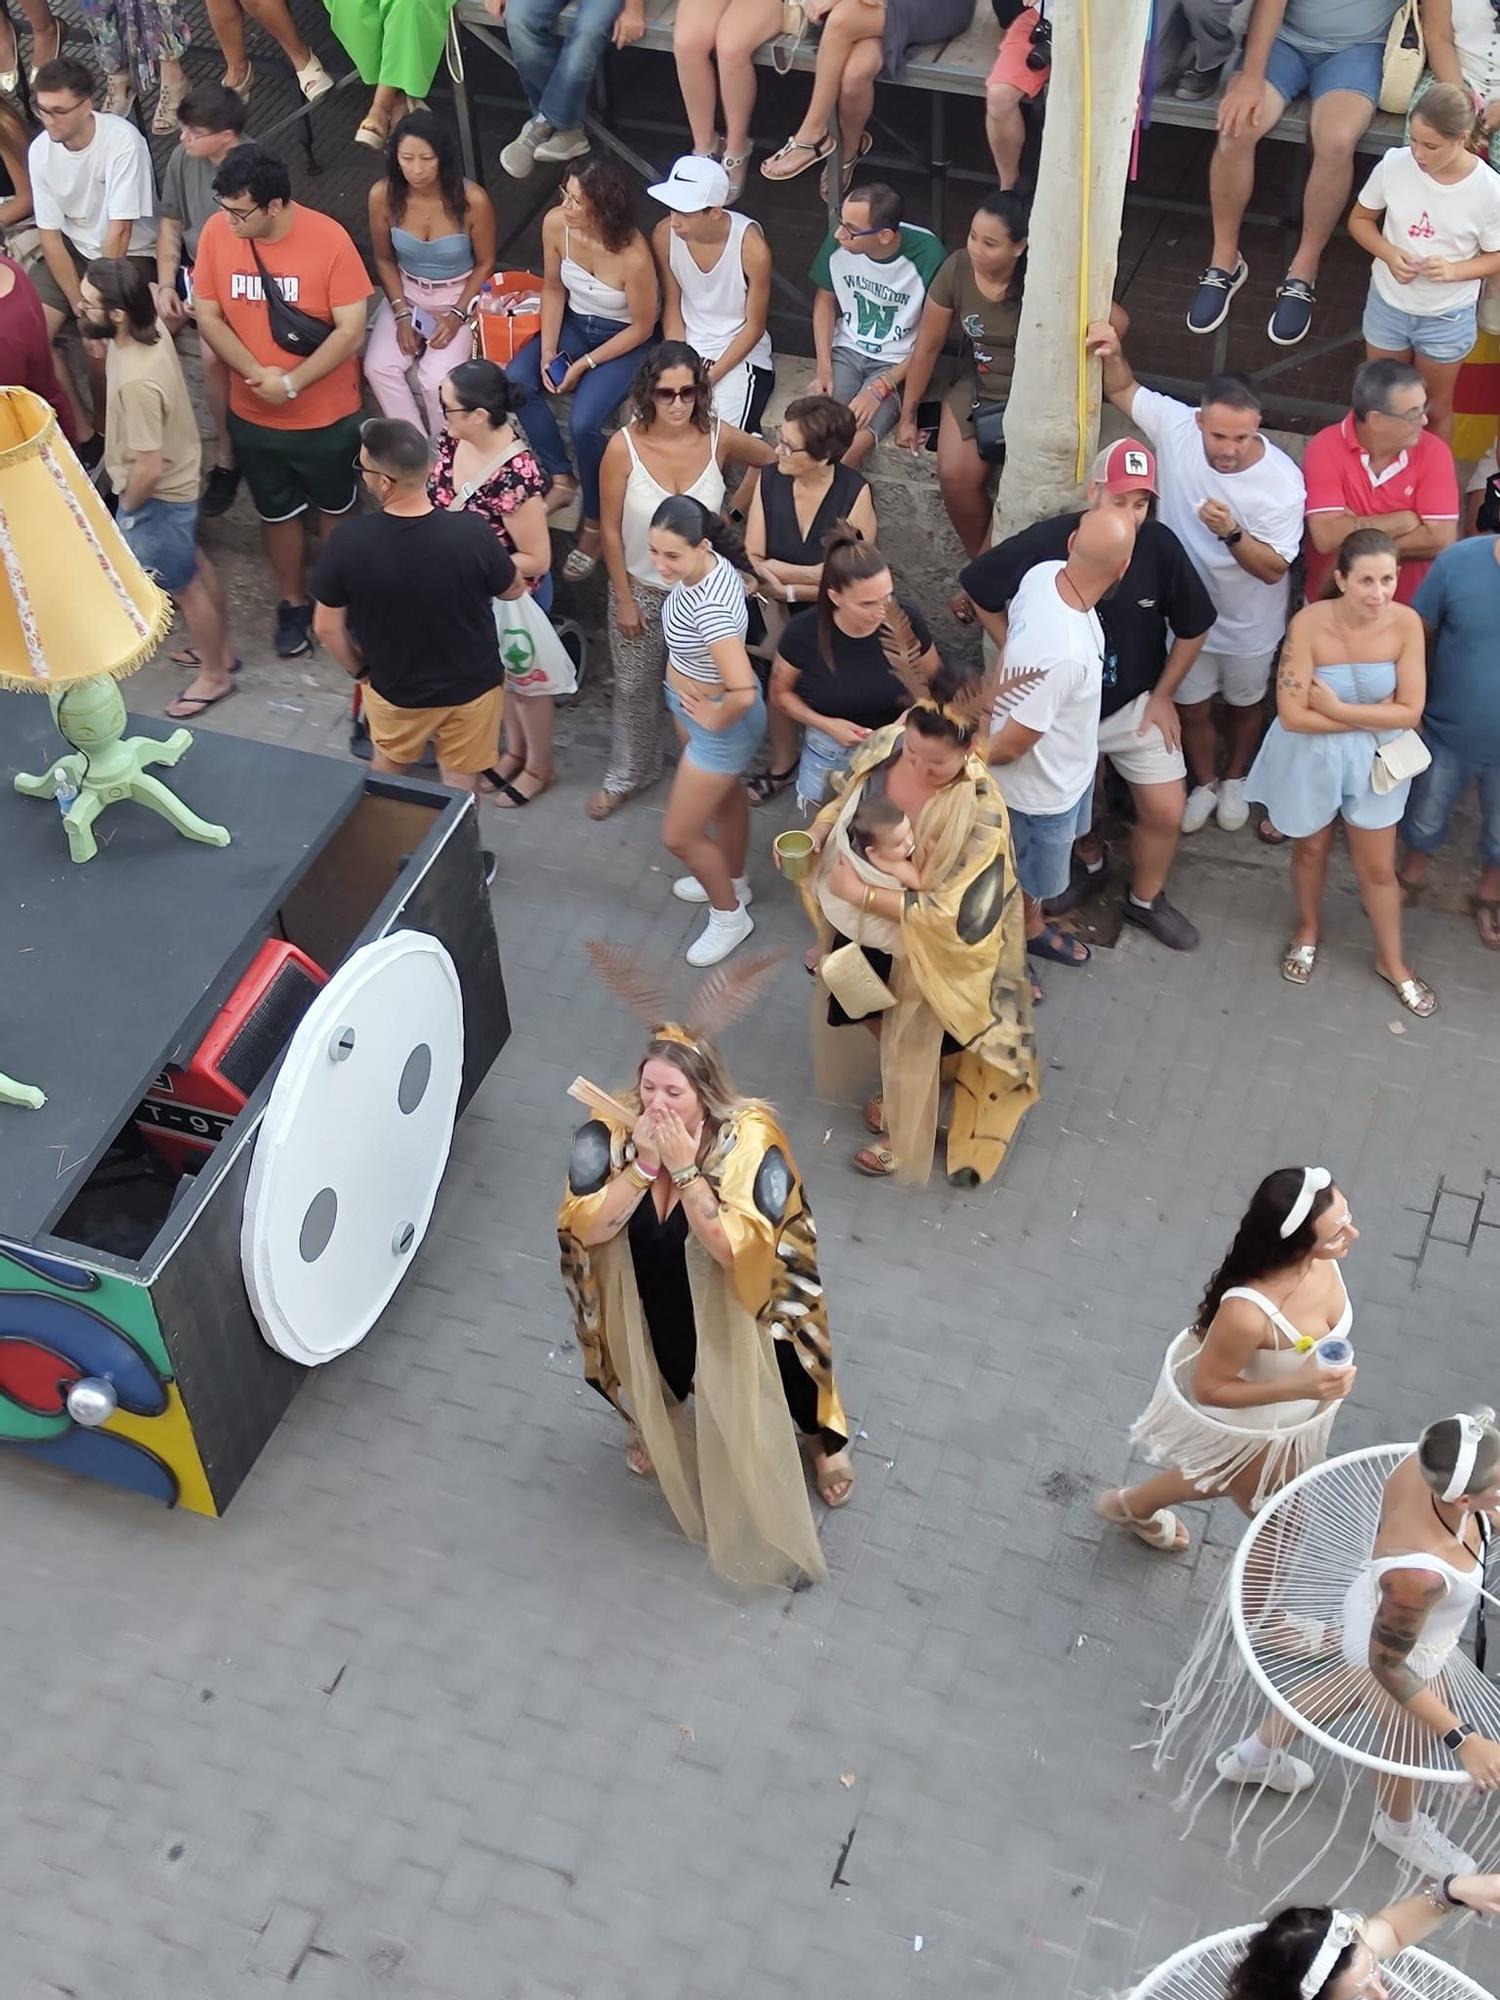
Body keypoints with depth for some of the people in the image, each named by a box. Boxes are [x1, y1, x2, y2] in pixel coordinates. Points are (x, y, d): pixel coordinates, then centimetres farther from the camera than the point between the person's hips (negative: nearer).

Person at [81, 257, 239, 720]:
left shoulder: (137, 381, -39)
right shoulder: (149, 327, -14)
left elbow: (148, 468, -32)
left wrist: (127, 508, -12)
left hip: (158, 496, -9)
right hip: (178, 479, 9)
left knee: (182, 585, 13)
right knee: (195, 565, 27)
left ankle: (214, 675, 35)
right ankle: (219, 649, 49)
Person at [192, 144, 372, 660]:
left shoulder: (328, 239, -21)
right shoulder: (216, 232, -12)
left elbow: (351, 331, -20)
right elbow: (208, 317, -6)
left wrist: (292, 383, -23)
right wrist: (257, 374, -20)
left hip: (326, 415, -2)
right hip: (253, 415, 3)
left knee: (333, 509, 19)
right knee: (277, 513, 20)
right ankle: (293, 602, 41)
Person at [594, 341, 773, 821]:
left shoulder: (719, 438, -18)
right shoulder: (624, 446, -22)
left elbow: (772, 461, 4)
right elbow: (611, 530, -13)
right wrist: (624, 599, -9)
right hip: (641, 587, -1)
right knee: (634, 687, 17)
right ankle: (628, 774, 39)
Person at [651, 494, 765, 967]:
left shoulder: (710, 608, -40)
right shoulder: (708, 566, -15)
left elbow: (743, 693, -47)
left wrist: (715, 722, -24)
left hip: (719, 722, -9)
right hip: (689, 702, 9)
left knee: (679, 836, 7)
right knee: (725, 797, 31)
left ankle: (730, 914, 32)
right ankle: (733, 881, 57)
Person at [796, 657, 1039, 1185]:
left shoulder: (979, 814, -36)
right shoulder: (882, 748, -19)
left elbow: (954, 915, -34)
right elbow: (844, 802, 3)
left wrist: (862, 894, -32)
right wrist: (814, 836, -17)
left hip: (923, 948, -6)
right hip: (862, 924, 6)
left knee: (911, 1040, 21)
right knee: (873, 1014, 31)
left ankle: (905, 1134, 51)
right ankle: (897, 1089, 63)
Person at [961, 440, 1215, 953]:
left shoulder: (1160, 546, -21)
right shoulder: (1046, 543, -25)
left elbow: (1193, 627, -5)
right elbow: (978, 589, -8)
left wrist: (1163, 696, -1)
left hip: (1134, 704, 1)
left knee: (1167, 812, 0)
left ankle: (1145, 898, 27)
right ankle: (1087, 855, 52)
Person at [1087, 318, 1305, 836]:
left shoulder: (1282, 482, -31)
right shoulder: (1176, 425, -24)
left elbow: (1273, 569, -26)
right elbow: (1124, 391, -8)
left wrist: (1232, 533, -44)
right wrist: (1113, 354, -30)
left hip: (1248, 626, -2)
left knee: (1243, 707, 25)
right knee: (1191, 709, 20)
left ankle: (1234, 780, 54)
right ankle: (1204, 783, 48)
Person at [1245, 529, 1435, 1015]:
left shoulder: (1406, 623, -20)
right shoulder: (1310, 625, -27)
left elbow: (1411, 711, -17)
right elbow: (1292, 715, -26)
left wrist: (1339, 709, -24)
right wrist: (1372, 715, -20)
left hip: (1374, 758, 2)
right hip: (1311, 758, -1)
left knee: (1378, 867, 16)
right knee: (1311, 850, 24)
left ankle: (1391, 960, 40)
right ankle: (1308, 929, 53)